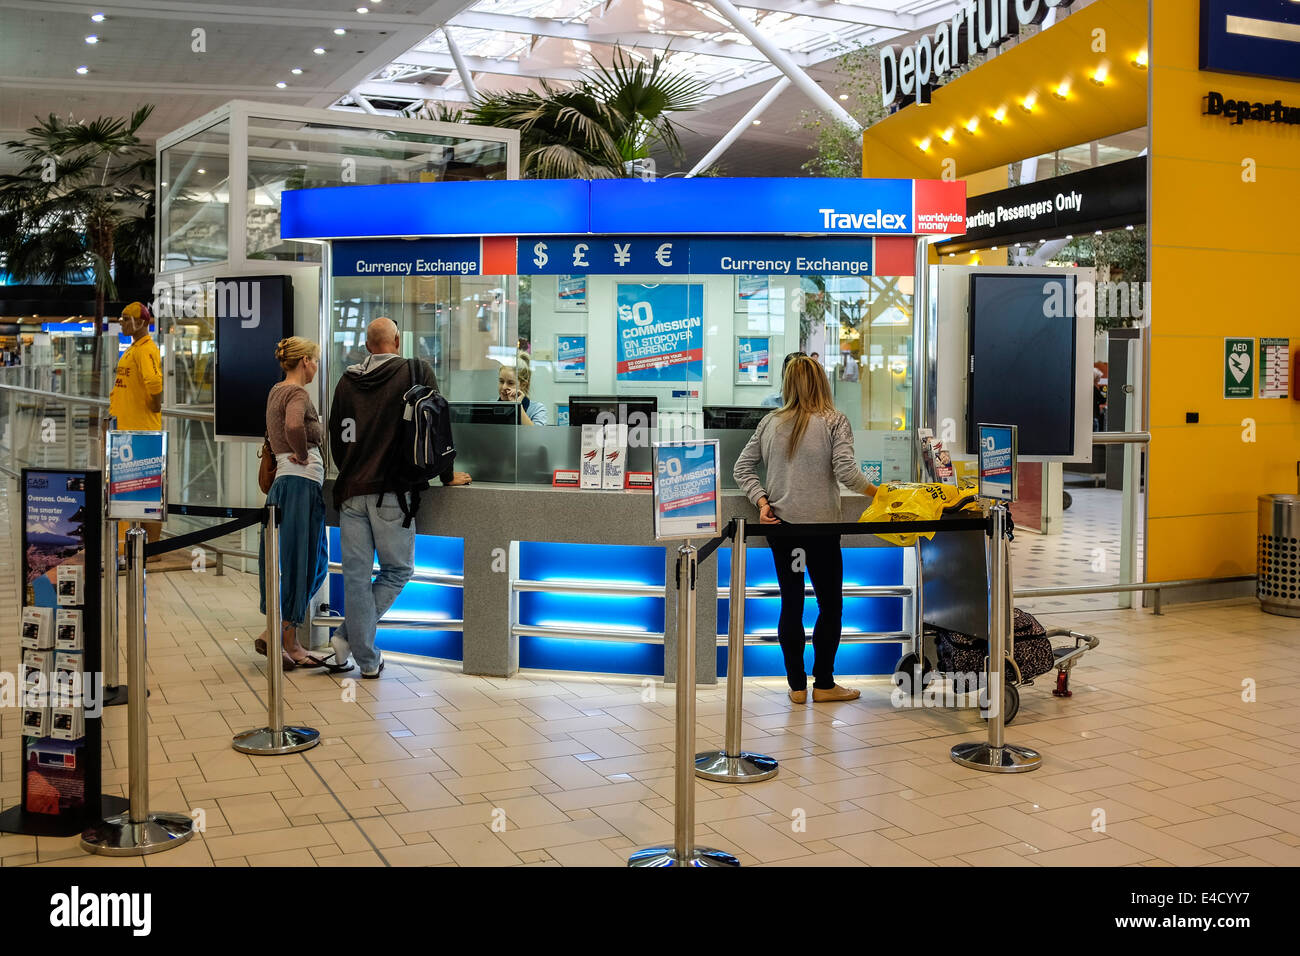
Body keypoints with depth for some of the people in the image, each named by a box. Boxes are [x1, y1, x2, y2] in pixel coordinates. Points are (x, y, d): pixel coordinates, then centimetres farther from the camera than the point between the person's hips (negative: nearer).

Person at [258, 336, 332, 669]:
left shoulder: (277, 390, 17)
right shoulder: (297, 393, -12)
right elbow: (294, 427, -32)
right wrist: (302, 456, -17)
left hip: (286, 481, 10)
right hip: (302, 482, -10)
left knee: (314, 564, 15)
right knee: (297, 565, -2)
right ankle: (287, 644, 5)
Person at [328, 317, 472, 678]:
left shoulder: (346, 381, 11)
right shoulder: (417, 372, 0)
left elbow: (335, 437, 18)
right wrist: (448, 476, 13)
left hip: (350, 490, 4)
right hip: (391, 492, -4)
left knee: (356, 575, 6)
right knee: (398, 570, 11)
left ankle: (367, 659, 9)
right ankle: (348, 636, 2)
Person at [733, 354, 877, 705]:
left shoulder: (771, 422, 5)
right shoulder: (834, 421, -6)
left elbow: (743, 468, 5)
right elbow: (846, 471, -16)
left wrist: (762, 502, 3)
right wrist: (876, 492, -3)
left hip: (780, 525, 4)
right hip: (819, 524, -4)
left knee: (791, 603, 10)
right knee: (830, 604, 9)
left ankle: (797, 686, 14)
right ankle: (823, 684, 11)